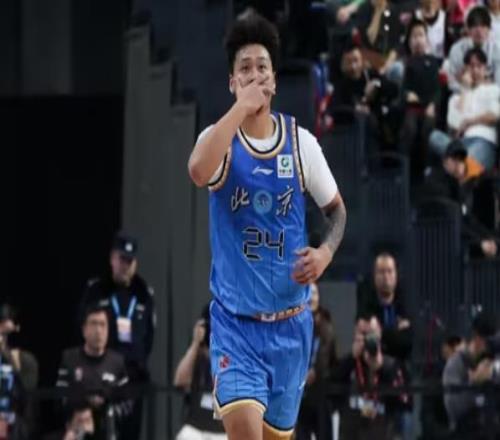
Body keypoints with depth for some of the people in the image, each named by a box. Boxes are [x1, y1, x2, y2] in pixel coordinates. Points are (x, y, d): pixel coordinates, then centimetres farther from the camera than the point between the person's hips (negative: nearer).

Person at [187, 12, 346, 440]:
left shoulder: (301, 142, -1)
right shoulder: (220, 138, -8)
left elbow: (336, 208, 13)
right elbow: (199, 171, -33)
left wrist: (326, 251, -8)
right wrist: (241, 107, -28)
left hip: (290, 321, 3)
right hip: (235, 319, -3)